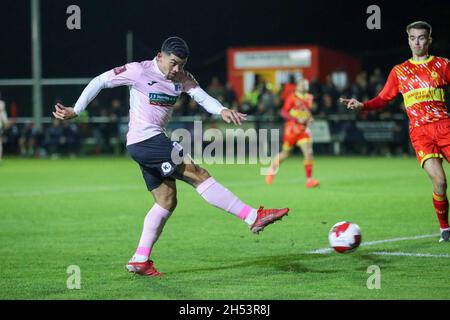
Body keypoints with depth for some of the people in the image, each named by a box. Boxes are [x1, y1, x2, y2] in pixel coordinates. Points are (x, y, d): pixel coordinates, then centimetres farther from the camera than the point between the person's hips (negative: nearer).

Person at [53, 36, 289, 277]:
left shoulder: (182, 77, 9)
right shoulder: (139, 71, -9)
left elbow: (202, 97, -5)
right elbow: (99, 82, -2)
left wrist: (222, 111, -27)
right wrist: (75, 111, -2)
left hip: (153, 144, 9)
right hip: (145, 139, -9)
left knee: (166, 202, 7)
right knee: (197, 174, -15)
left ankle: (140, 260, 11)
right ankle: (253, 217, -19)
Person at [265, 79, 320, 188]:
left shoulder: (309, 98, 8)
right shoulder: (292, 98, -12)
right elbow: (283, 112, -14)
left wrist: (309, 118, 4)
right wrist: (296, 119, -24)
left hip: (303, 129, 4)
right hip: (292, 128, -4)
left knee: (308, 152, -12)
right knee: (286, 153, 9)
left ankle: (309, 179, -10)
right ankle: (272, 169, 37)